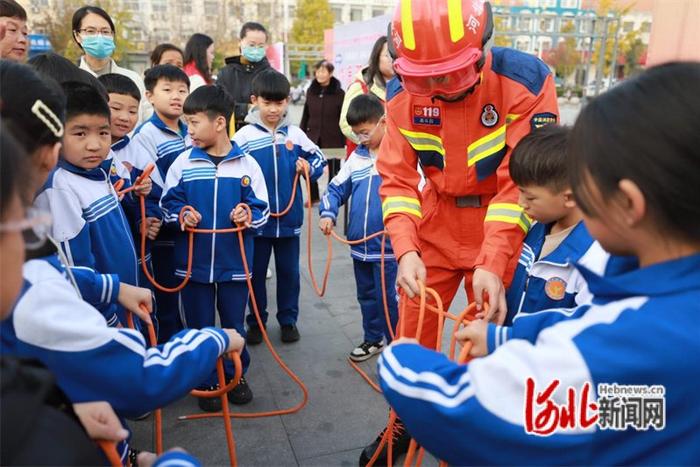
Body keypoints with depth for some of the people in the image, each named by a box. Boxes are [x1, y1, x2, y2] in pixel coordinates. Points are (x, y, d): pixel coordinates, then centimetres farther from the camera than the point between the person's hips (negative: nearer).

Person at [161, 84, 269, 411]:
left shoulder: (246, 164, -3)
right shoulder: (183, 163, -2)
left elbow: (261, 208, 2)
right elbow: (168, 202, 5)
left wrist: (249, 215, -18)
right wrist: (181, 214, -16)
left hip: (235, 262, 0)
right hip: (193, 263, 1)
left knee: (235, 324, 14)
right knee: (199, 326, 12)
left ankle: (236, 375, 35)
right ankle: (206, 382, 31)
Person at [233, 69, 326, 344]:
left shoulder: (295, 134, 1)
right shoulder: (244, 136, -6)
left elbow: (319, 159, 11)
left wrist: (309, 168, -10)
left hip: (289, 218, 2)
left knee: (289, 271, 13)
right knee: (256, 272, 12)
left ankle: (288, 320, 30)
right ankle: (256, 321, 29)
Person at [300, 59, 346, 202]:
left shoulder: (339, 93, -5)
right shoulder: (311, 91, 7)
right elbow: (305, 115, 12)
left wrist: (344, 141, -9)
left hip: (332, 139, -3)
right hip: (312, 137, 3)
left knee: (333, 169, 7)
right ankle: (313, 196, 21)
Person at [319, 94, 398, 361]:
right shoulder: (357, 156, 8)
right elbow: (337, 187, 12)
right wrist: (328, 213, -4)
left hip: (388, 246, -6)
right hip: (359, 244, 7)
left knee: (389, 298, 4)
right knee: (367, 296, 20)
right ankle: (373, 339, 40)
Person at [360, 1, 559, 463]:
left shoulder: (525, 80, -21)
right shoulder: (402, 93, -11)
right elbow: (397, 178, -11)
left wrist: (493, 263, -29)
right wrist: (405, 249, -25)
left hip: (500, 227, -2)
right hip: (437, 223, 3)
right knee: (414, 328, 9)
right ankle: (404, 424, 34)